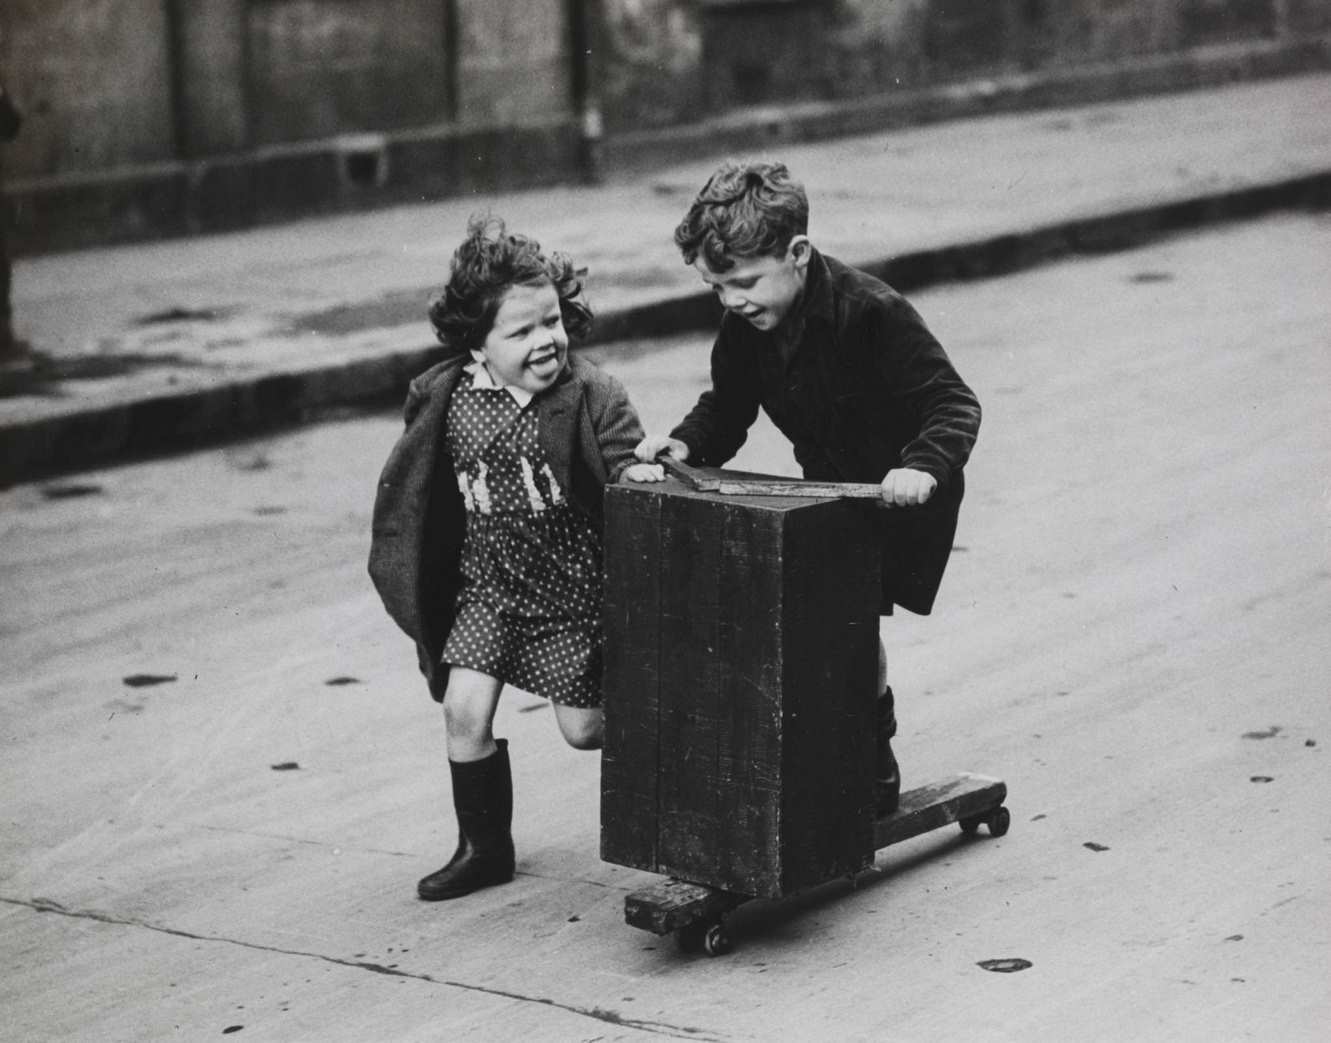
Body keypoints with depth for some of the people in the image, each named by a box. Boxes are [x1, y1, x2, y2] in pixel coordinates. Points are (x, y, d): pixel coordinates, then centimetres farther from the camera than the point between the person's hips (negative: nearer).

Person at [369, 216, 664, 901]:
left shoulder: (589, 394, -14)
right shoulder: (447, 400, -5)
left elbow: (621, 451, -7)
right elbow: (415, 486, 9)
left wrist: (635, 467, -30)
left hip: (570, 587, -2)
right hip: (486, 586, 3)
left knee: (584, 728, 3)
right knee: (464, 711, -7)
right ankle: (484, 845, 10)